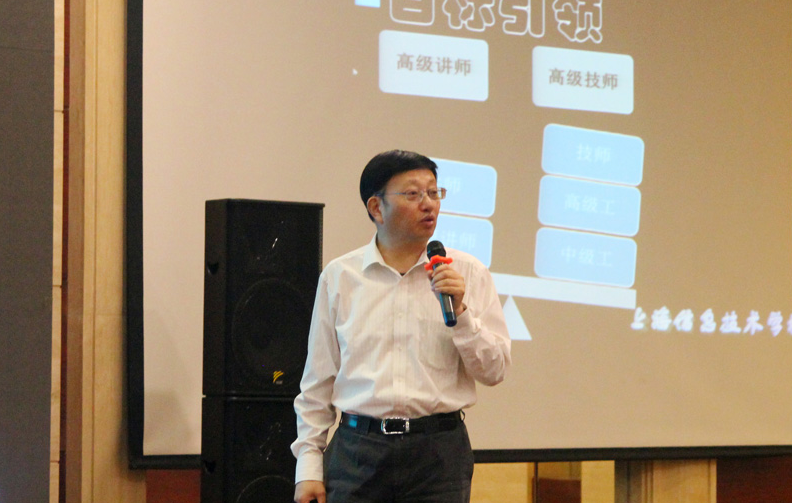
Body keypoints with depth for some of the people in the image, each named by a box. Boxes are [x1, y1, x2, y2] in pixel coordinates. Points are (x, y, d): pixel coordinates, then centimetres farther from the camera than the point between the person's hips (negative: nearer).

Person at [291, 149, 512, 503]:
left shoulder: (467, 273, 6)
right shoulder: (339, 277, 8)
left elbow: (495, 370, 3)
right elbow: (317, 383, 10)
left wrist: (460, 312, -11)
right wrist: (308, 464, 6)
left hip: (438, 452, 0)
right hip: (357, 448, 0)